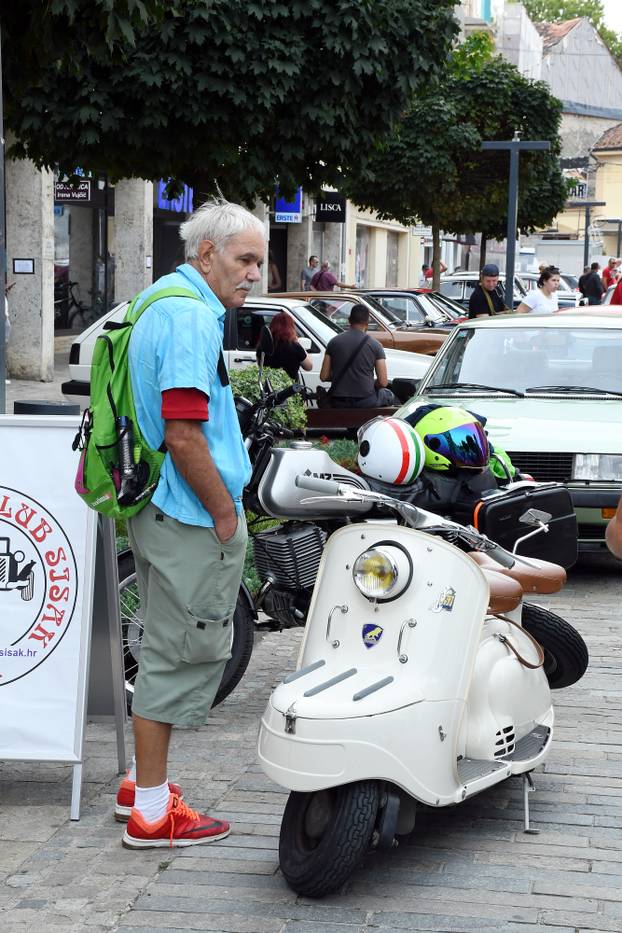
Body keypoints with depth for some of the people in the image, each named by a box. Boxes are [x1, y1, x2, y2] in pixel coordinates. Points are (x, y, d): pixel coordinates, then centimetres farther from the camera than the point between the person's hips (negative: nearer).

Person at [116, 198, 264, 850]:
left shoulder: (161, 301, 15)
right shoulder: (192, 317, -18)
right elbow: (183, 436, -25)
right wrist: (225, 513, -15)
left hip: (158, 510, 11)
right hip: (191, 519, -11)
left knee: (169, 649, 20)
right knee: (181, 654, -3)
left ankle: (145, 783, 31)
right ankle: (152, 813, 5)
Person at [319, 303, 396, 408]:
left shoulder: (334, 342, 1)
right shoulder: (375, 345, -5)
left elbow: (323, 377, 2)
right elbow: (383, 382, -6)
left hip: (338, 403, 2)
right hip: (366, 402, -2)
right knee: (388, 394, 31)